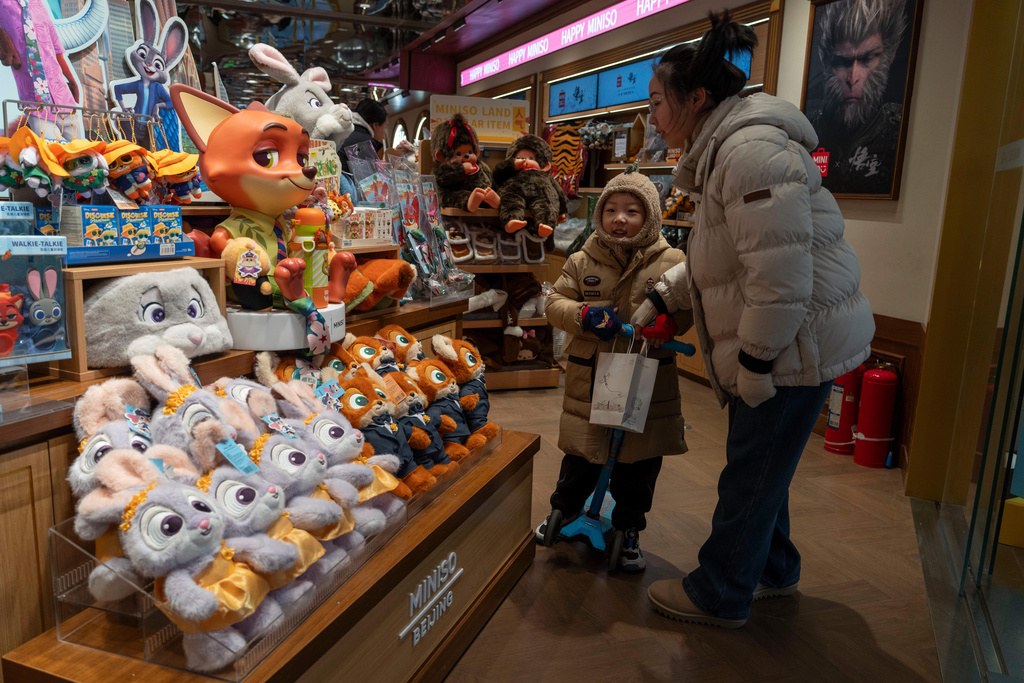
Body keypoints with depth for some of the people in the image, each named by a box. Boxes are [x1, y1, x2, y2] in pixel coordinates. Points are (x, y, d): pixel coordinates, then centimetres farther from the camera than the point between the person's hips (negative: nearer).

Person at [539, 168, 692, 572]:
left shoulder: (671, 262, -1)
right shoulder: (582, 261, 3)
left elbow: (688, 304, -2)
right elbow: (555, 303, 2)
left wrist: (669, 321, -24)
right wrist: (584, 315, -18)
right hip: (589, 379, 1)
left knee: (639, 464, 10)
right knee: (581, 457, 14)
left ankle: (628, 530, 31)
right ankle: (564, 510, 40)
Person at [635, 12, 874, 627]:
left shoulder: (751, 151, -21)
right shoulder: (726, 150, 14)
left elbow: (780, 271, -27)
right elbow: (717, 257, 21)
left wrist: (755, 362, -21)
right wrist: (659, 300, 15)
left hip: (800, 340, -10)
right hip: (776, 342, 10)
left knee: (751, 472, 3)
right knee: (763, 463, 21)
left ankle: (720, 596, 21)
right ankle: (774, 570, 40)